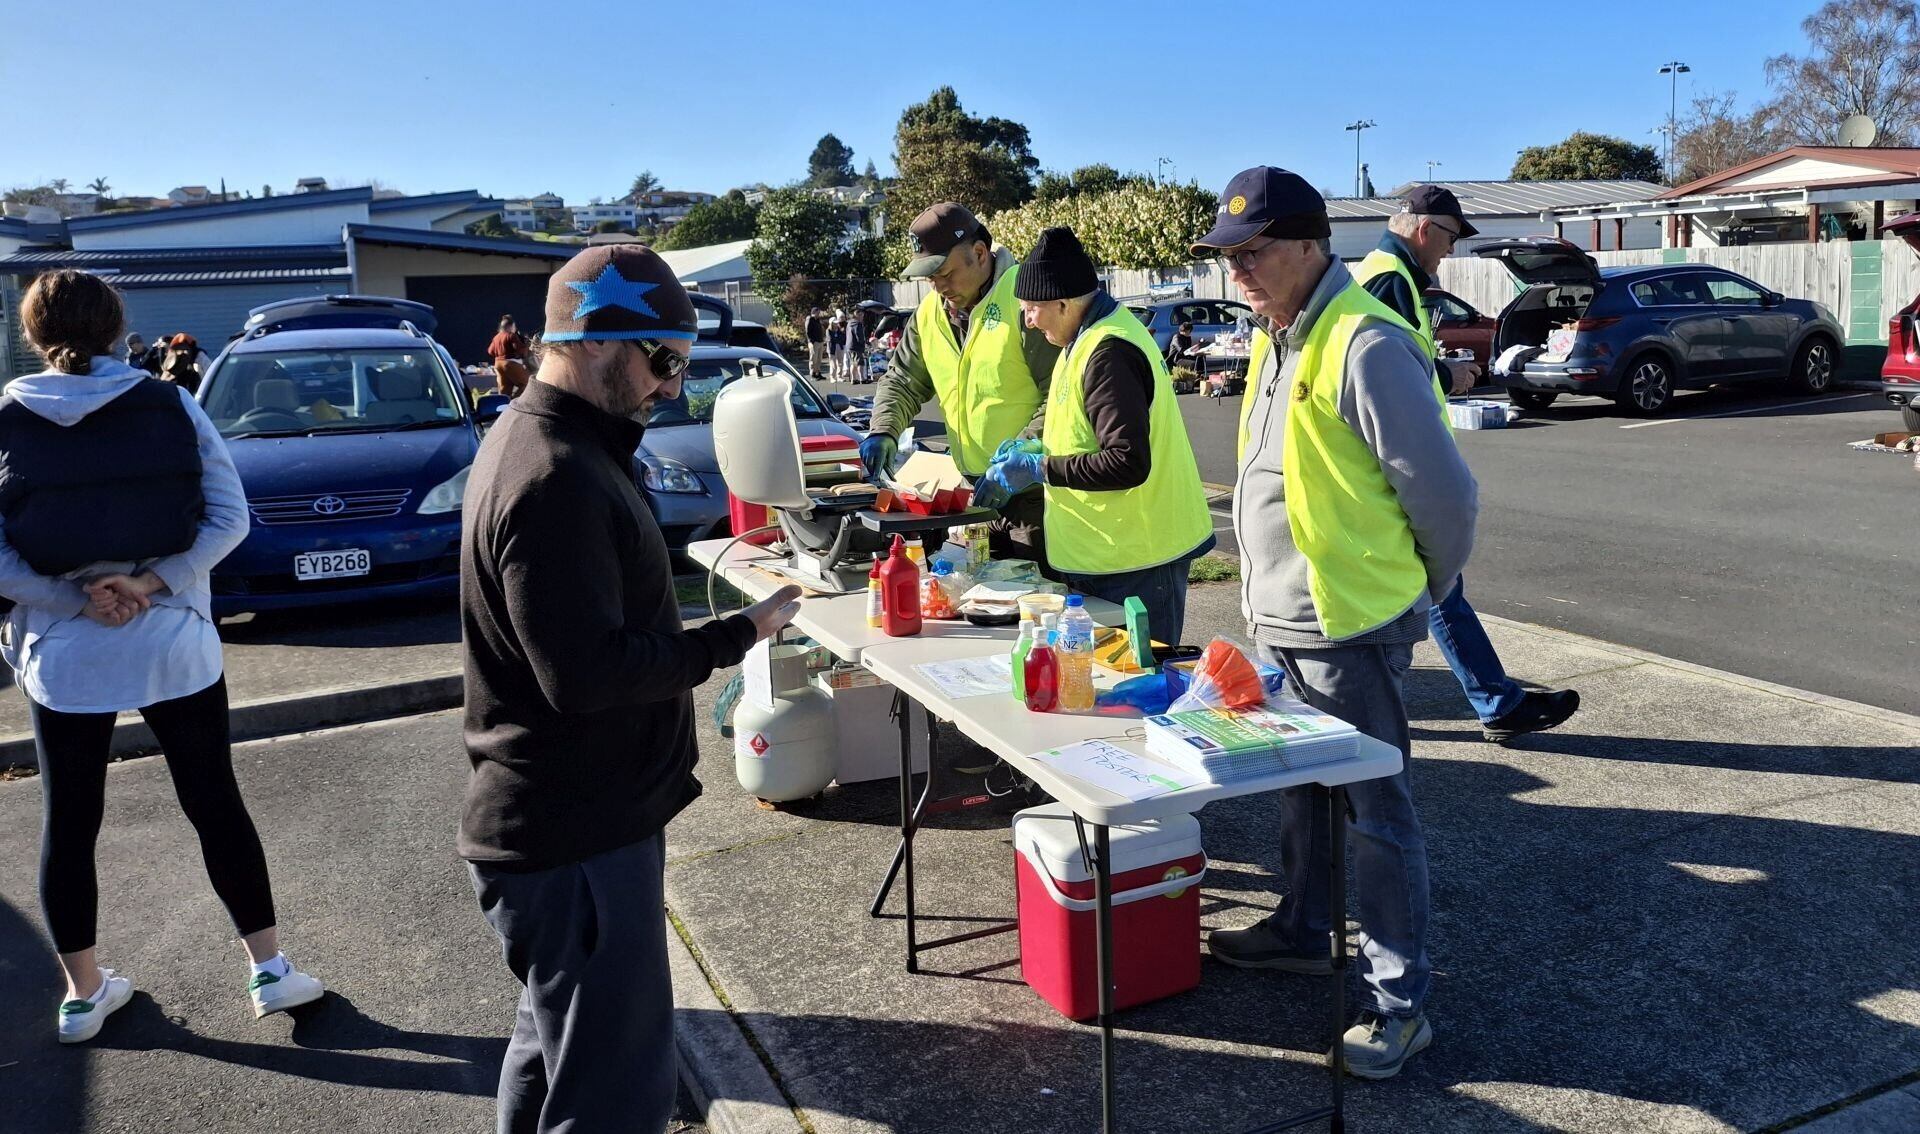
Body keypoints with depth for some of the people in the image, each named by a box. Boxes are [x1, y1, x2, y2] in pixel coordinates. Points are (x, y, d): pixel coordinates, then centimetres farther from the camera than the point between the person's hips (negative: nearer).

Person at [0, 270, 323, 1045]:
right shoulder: (174, 408, -1)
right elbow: (229, 518, -8)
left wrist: (72, 599, -10)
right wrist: (151, 584, -13)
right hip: (174, 647, 0)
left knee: (69, 824, 14)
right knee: (216, 806, 10)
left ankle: (83, 994, 24)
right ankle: (270, 970, 15)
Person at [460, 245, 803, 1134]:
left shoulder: (540, 438, 10)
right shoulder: (555, 478, -24)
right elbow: (589, 671, -26)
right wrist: (735, 638, -18)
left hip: (564, 819, 11)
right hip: (577, 838, -11)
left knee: (554, 1049, 27)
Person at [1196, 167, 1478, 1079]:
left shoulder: (1365, 345, -20)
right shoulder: (1279, 338, 10)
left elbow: (1444, 492, -17)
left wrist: (1422, 591, -2)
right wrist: (1266, 597, 18)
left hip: (1348, 628, -9)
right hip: (1279, 622, 9)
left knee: (1377, 813, 2)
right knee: (1299, 787, 22)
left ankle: (1398, 999, 15)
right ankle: (1303, 931, 41)